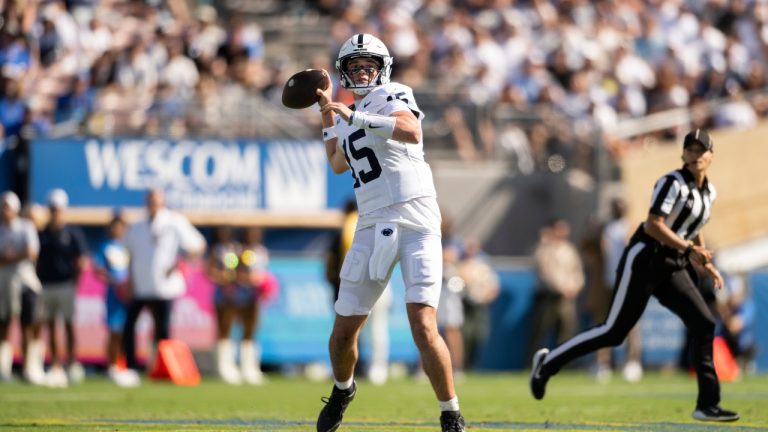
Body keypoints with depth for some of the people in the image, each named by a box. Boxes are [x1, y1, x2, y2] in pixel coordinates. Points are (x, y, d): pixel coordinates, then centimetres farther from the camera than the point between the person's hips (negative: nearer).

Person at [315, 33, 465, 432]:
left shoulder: (391, 96, -3)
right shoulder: (349, 116, 19)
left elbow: (412, 131, -24)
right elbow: (338, 164, 34)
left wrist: (354, 117, -27)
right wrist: (328, 116, 26)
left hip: (416, 224, -6)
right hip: (373, 228, 6)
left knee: (423, 328, -18)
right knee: (343, 332, 8)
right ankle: (342, 390, 38)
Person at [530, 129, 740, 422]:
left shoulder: (709, 193, 13)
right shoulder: (673, 183, -13)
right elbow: (653, 225, -21)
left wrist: (705, 264, 17)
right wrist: (689, 249, -23)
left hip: (673, 267, 8)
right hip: (644, 260, -8)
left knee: (704, 325, -4)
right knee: (614, 332, -9)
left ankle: (707, 405, -2)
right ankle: (548, 362, 7)